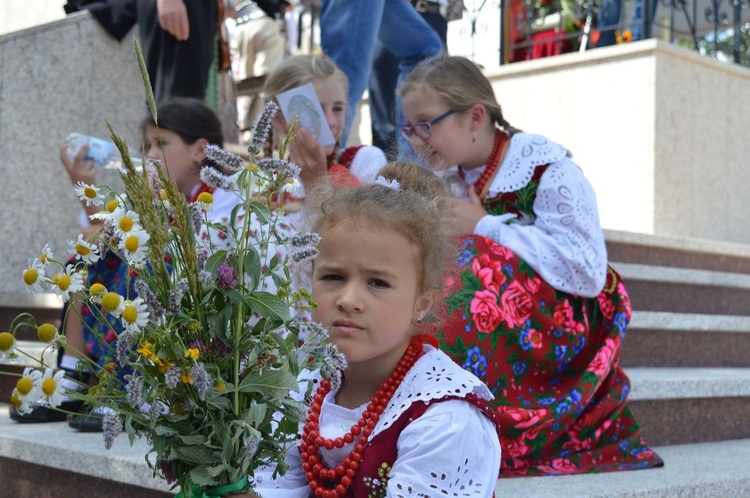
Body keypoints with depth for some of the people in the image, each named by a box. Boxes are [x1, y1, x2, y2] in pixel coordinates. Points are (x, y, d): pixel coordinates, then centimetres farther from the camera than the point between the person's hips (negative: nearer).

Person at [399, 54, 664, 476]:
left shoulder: (548, 168, -12)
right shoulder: (450, 182, 8)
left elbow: (588, 273, -24)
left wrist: (484, 227, -19)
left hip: (560, 333, -6)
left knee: (483, 264, -29)